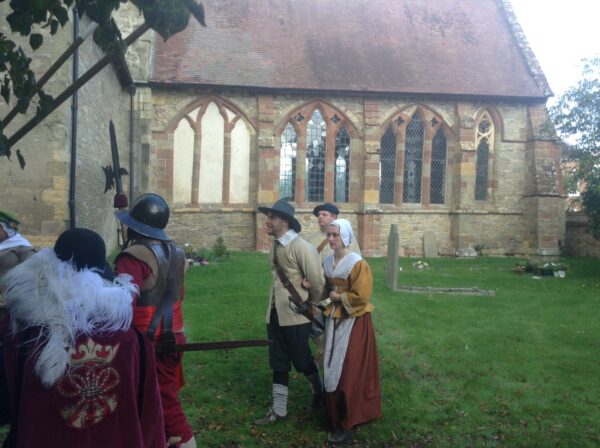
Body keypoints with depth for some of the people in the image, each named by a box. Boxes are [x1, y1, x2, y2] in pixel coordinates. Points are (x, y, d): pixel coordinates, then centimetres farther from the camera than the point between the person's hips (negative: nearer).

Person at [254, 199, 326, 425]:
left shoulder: (301, 247, -20)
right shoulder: (275, 246, 5)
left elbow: (318, 281, -17)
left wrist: (312, 305, -3)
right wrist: (274, 306, 15)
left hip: (296, 315, -7)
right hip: (275, 313, 7)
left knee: (302, 361, 11)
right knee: (278, 363, 13)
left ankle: (320, 392, 39)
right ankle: (278, 410, 26)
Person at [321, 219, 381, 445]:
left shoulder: (357, 263, -17)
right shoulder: (327, 262, 4)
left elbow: (361, 296, -21)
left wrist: (339, 297, -12)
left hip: (354, 322, -7)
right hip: (334, 320, 7)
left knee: (349, 372, -2)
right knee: (333, 369, 12)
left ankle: (347, 424, 8)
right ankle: (336, 416, 26)